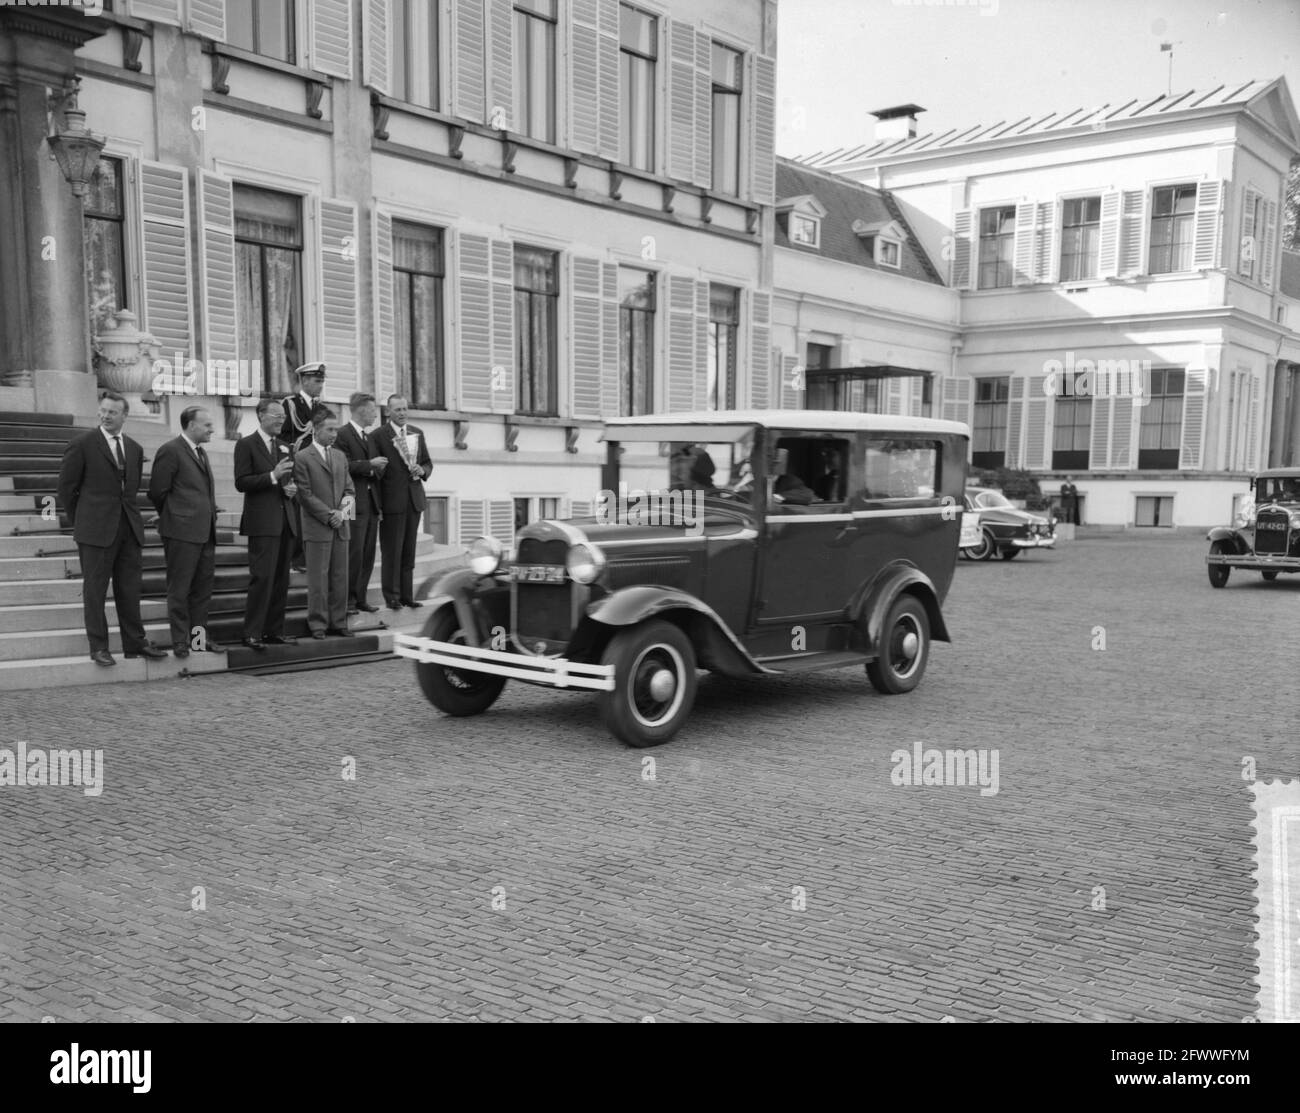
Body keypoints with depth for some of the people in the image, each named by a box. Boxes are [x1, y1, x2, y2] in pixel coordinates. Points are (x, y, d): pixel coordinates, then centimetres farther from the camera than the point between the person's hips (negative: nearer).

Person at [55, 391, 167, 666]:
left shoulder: (135, 449, 12)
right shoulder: (81, 445, -3)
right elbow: (66, 487, 1)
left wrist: (128, 515, 13)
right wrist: (78, 522, 4)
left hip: (129, 529, 4)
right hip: (95, 530, -4)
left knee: (129, 589, 8)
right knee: (95, 590, 1)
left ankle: (134, 643, 14)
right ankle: (98, 647, 7)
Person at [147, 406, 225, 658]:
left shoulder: (201, 453, 18)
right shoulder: (170, 450, -9)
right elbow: (157, 492, -10)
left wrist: (212, 513, 11)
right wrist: (172, 516, 0)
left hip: (205, 532, 8)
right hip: (182, 532, -8)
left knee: (202, 589, 12)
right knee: (179, 589, 0)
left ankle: (199, 636, 20)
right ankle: (180, 641, 6)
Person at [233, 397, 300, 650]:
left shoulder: (284, 447, 18)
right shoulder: (246, 444, -2)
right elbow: (241, 482, -10)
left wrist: (292, 488, 3)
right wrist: (273, 476, -20)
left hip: (285, 520, 7)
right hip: (262, 522, -7)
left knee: (281, 579, 8)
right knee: (262, 578, -10)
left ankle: (275, 631, 14)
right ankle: (252, 634, -5)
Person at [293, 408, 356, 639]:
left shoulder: (340, 456, 15)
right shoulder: (302, 458, -5)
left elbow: (349, 487, 16)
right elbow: (305, 495, -9)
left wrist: (348, 501, -6)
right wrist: (329, 515, -13)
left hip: (341, 525, 6)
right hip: (317, 528, -5)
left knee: (340, 577, 7)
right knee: (318, 579, -1)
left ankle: (338, 623, 13)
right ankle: (318, 624, 7)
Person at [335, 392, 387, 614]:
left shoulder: (370, 437, 21)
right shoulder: (342, 434, -6)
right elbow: (344, 466, -16)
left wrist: (378, 467, 2)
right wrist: (370, 464, -15)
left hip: (371, 503, 8)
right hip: (355, 504, -8)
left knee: (368, 554, 8)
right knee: (354, 553, -7)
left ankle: (361, 597, 15)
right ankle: (348, 599, 0)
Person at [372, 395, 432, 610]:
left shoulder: (417, 434, 12)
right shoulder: (378, 436, -5)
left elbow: (428, 463, 19)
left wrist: (422, 470, -5)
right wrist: (377, 502, -10)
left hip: (414, 499, 5)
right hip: (392, 501, -5)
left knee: (409, 552, 9)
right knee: (392, 552, -2)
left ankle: (407, 595, 15)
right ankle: (392, 596, 7)